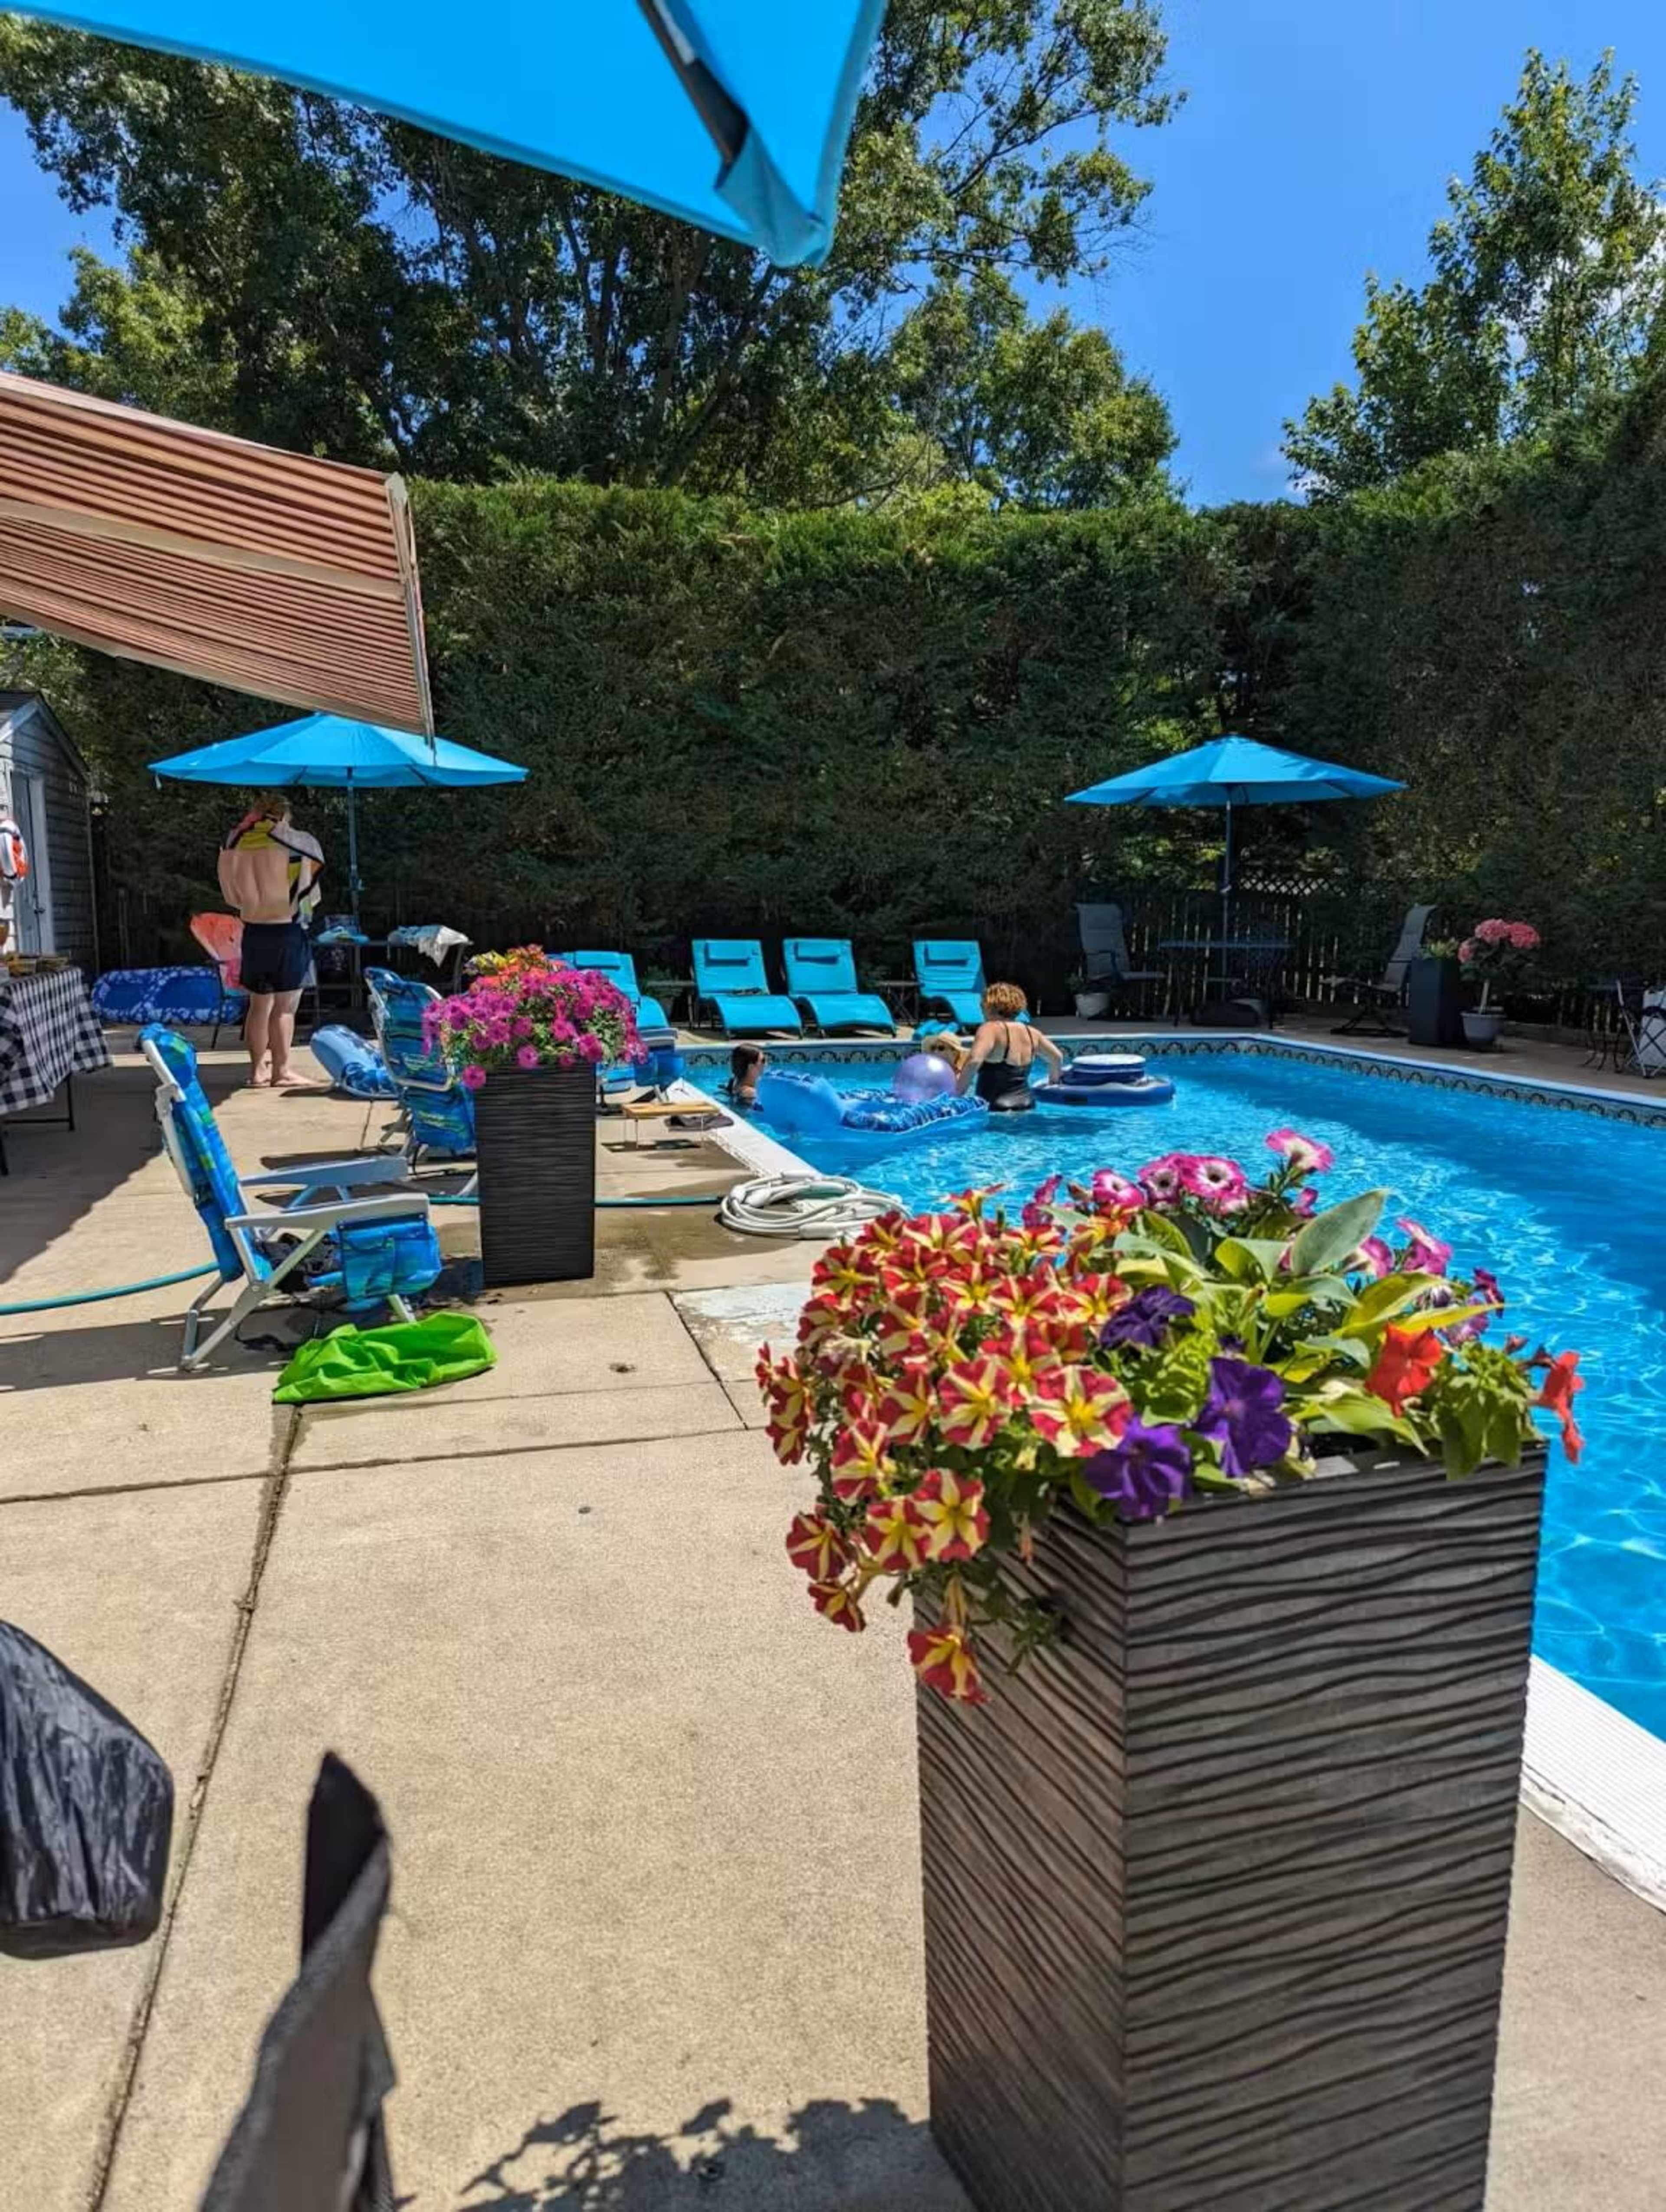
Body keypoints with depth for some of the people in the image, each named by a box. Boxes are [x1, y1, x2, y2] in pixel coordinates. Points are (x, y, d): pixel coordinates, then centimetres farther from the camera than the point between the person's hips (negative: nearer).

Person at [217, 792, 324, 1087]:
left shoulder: (236, 843, 3)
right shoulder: (295, 844, -10)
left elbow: (232, 895, 10)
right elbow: (310, 893, -2)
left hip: (253, 930, 5)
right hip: (288, 930, -5)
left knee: (259, 1004, 13)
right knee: (285, 1005, -2)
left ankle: (258, 1069, 18)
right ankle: (282, 1072, -3)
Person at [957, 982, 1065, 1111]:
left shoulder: (991, 1029, -8)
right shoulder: (1031, 1032, 13)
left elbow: (974, 1061, -23)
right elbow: (1057, 1057, 24)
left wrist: (959, 1092, -13)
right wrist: (1053, 1083, 41)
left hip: (996, 1110, -7)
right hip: (1025, 1104, 7)